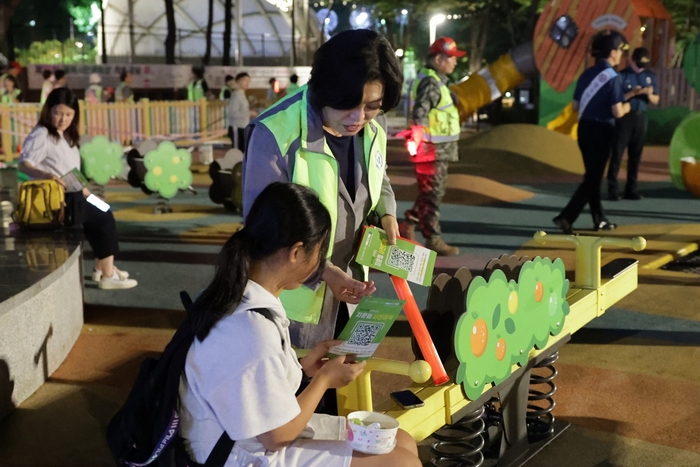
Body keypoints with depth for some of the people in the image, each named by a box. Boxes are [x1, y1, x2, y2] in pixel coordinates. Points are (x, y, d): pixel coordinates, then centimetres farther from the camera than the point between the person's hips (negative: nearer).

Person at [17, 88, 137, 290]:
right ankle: (107, 276, -8)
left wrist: (83, 189, 14)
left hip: (71, 194, 10)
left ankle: (102, 267, 20)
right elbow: (24, 163, -28)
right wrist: (44, 174, -45)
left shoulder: (66, 136, 16)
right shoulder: (41, 135, -14)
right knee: (104, 219, -12)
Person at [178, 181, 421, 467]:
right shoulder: (253, 328, -31)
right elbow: (278, 436, -21)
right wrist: (324, 379, -8)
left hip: (258, 440, 9)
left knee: (403, 443, 10)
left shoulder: (238, 296, -1)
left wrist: (302, 368, 3)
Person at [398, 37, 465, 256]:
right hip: (432, 150, -10)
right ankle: (433, 239, 6)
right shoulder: (430, 83, -18)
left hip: (440, 149, 10)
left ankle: (408, 226, 27)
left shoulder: (437, 81, 16)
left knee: (430, 192, 18)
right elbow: (419, 114, -27)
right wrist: (418, 144, -33)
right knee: (432, 194, -2)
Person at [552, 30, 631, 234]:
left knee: (592, 175, 16)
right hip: (602, 131, -7)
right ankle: (566, 217, -10)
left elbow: (575, 106, 9)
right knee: (593, 178, 0)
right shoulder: (613, 77, -13)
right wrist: (627, 106, 4)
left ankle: (600, 220, 26)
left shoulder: (586, 74, 7)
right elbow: (617, 112, -17)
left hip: (584, 129, 7)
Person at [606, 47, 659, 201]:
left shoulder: (650, 76, 9)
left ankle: (631, 189, 11)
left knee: (635, 155, 6)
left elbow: (656, 101, 9)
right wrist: (633, 93, -21)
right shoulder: (622, 75, -4)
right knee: (617, 153, -6)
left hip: (641, 118, 4)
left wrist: (649, 94, -12)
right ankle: (612, 189, -4)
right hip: (624, 118, -4)